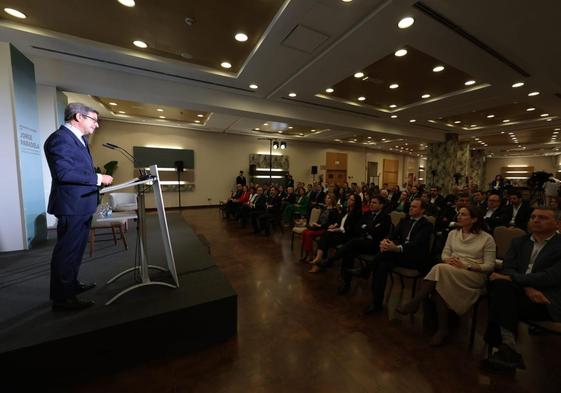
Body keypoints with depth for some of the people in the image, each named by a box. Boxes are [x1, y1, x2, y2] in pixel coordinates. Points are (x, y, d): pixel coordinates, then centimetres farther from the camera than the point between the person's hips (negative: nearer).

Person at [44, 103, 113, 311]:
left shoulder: (79, 138, 15)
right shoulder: (60, 138, -16)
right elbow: (63, 173, -25)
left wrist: (97, 178, 8)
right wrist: (97, 178, -21)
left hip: (82, 205, 10)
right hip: (71, 206, -10)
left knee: (75, 249, 20)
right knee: (66, 251, 0)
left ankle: (71, 284, 36)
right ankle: (62, 297, 12)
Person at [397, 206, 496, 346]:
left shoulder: (487, 238, 3)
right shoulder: (453, 233, 16)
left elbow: (490, 266, -2)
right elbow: (445, 253, 14)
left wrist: (466, 266, -16)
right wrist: (448, 260, -10)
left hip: (474, 275, -4)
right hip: (450, 273, 4)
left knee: (440, 269, -35)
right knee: (439, 284, -34)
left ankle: (415, 303, -32)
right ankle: (443, 328, -26)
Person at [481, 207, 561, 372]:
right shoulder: (519, 242, 15)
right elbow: (507, 268, 4)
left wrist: (511, 278, -19)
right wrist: (527, 287, -14)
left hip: (547, 302, -3)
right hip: (520, 291, 3)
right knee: (500, 284, -31)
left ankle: (507, 348, -15)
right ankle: (508, 349, -21)